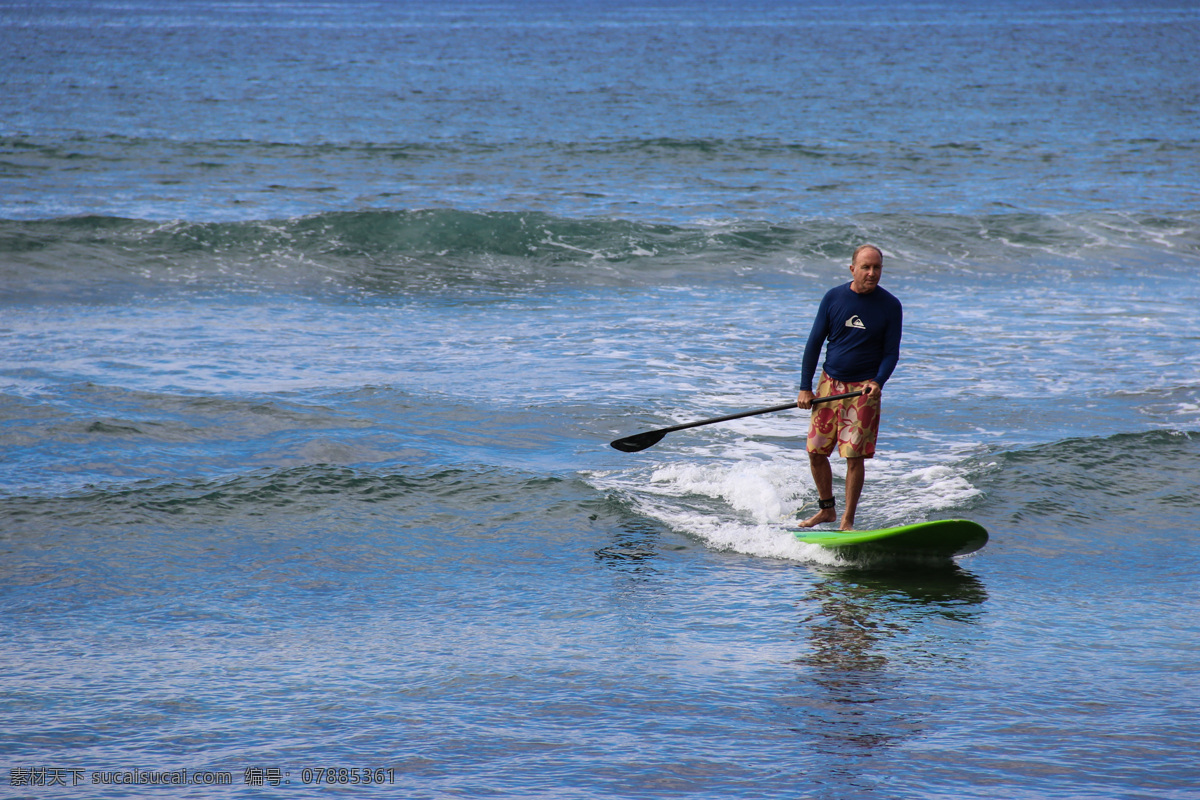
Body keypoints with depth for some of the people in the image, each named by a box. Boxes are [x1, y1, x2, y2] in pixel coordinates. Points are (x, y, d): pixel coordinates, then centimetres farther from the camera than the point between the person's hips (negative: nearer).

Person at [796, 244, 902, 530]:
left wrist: (878, 382, -21)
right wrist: (805, 387, 1)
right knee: (815, 451, 5)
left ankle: (847, 520, 2)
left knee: (854, 456, -7)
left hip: (864, 388, -3)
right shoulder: (833, 298, 0)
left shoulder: (890, 305, -4)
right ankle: (826, 508, 24)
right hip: (830, 382, 3)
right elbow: (815, 343, 5)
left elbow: (891, 352, -2)